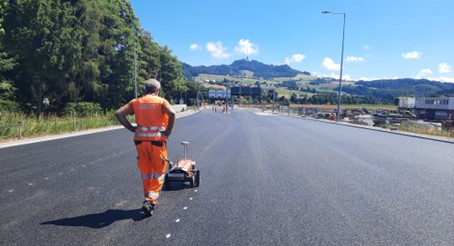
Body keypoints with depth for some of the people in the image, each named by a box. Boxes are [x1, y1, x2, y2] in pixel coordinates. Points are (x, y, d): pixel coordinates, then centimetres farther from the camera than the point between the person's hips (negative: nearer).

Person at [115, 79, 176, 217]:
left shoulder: (136, 102, 10)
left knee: (145, 173, 16)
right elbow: (172, 113, -18)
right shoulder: (161, 101, 1)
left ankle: (149, 200, 26)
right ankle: (150, 200, -5)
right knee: (158, 173, 9)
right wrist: (168, 132, -9)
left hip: (140, 140, 3)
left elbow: (118, 114, 0)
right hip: (157, 140, -3)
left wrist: (132, 128, 3)